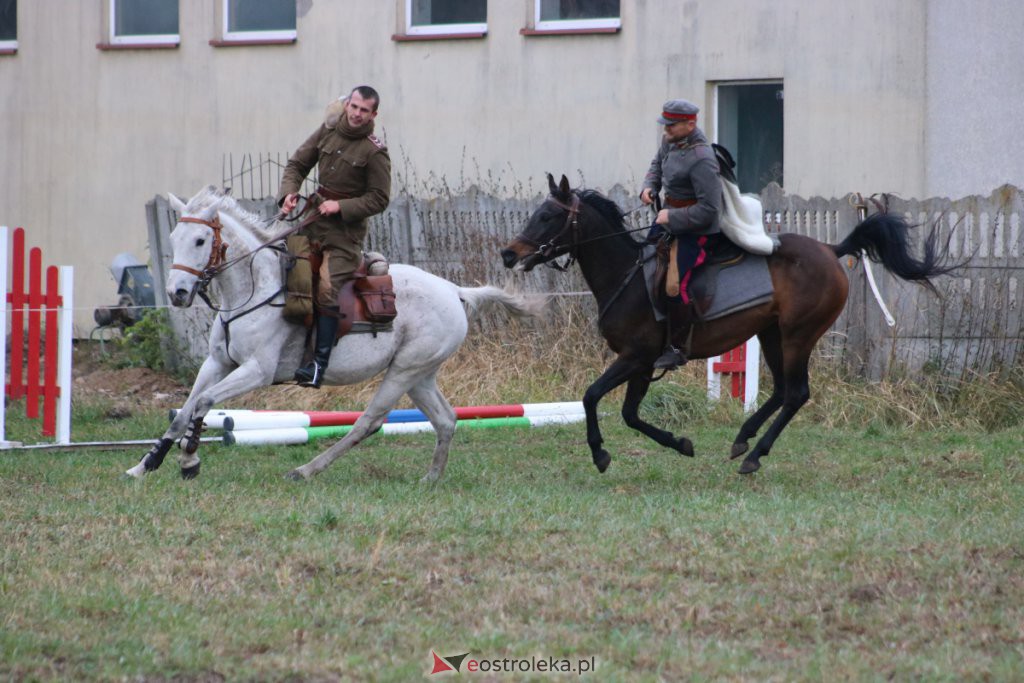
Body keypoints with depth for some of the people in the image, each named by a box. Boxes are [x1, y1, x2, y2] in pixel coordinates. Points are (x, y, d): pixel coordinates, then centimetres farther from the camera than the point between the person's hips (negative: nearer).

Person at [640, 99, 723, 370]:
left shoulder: (700, 160, -29)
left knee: (675, 287, -15)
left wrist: (672, 217, -24)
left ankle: (678, 348, -1)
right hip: (671, 218, 10)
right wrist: (649, 186, 2)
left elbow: (709, 209, -29)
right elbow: (658, 164, 22)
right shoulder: (671, 140, -1)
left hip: (697, 230, -10)